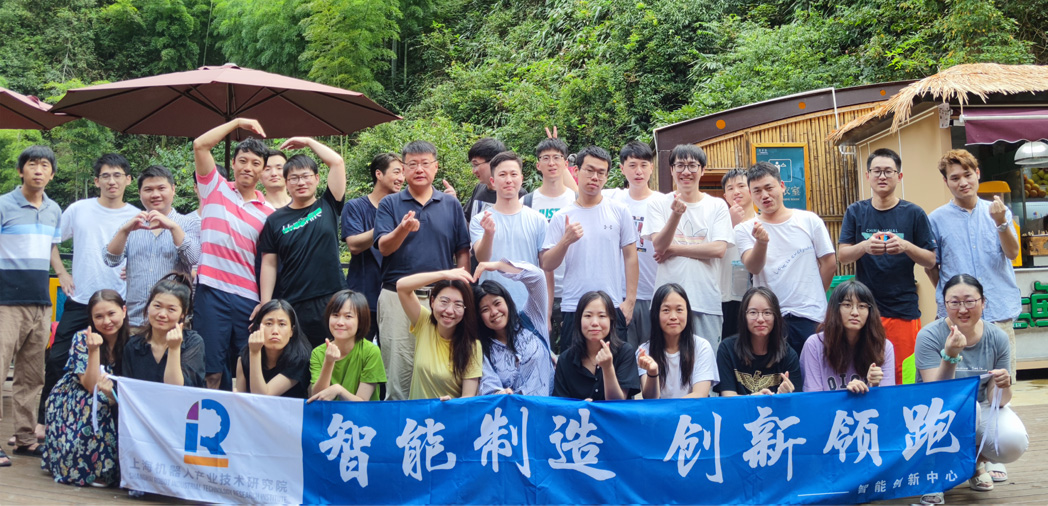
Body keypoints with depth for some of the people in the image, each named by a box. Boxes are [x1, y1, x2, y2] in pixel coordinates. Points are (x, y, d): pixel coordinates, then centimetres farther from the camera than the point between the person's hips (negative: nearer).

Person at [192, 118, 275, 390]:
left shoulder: (268, 212, 10)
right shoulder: (216, 189, 8)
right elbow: (200, 145, -4)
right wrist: (237, 122, 0)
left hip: (250, 298, 2)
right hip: (212, 291, -2)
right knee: (212, 370, -1)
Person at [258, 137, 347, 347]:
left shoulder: (328, 207, 8)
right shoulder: (276, 220, 9)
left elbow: (337, 163, 1)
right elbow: (269, 264, 7)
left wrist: (308, 142, 9)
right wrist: (265, 305, 0)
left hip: (331, 301, 0)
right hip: (291, 306, 0)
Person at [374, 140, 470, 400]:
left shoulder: (451, 205, 10)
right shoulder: (389, 204, 6)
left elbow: (463, 252, 9)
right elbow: (384, 247, -6)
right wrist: (403, 229, -26)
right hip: (397, 298, -1)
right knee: (398, 369, 0)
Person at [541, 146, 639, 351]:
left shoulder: (619, 212, 6)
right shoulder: (561, 217, 6)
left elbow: (630, 257, 6)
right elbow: (547, 265, 2)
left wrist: (630, 301, -1)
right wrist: (565, 241, -15)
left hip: (612, 308, 0)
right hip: (573, 308, 0)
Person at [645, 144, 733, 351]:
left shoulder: (717, 206, 6)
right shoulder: (659, 204, 5)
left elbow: (719, 249, -6)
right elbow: (659, 244, -8)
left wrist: (672, 249, -7)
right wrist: (676, 214, -24)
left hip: (707, 301, 0)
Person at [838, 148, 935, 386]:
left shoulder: (914, 214, 4)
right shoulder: (856, 212, 7)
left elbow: (930, 261, 4)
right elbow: (842, 256, 2)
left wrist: (905, 246, -15)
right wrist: (865, 246, -18)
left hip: (904, 309, -1)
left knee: (905, 377, -1)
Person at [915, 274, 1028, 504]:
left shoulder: (997, 338, -9)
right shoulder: (930, 336, -18)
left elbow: (996, 400, -7)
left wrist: (1003, 386, -31)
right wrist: (950, 356, -39)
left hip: (981, 411, 3)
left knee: (1014, 442, -27)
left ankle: (979, 458, 10)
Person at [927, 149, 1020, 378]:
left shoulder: (998, 212, 9)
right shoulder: (936, 219, 5)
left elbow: (1012, 253, -2)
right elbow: (930, 266, 10)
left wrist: (1000, 222, -15)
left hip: (999, 312, 1)